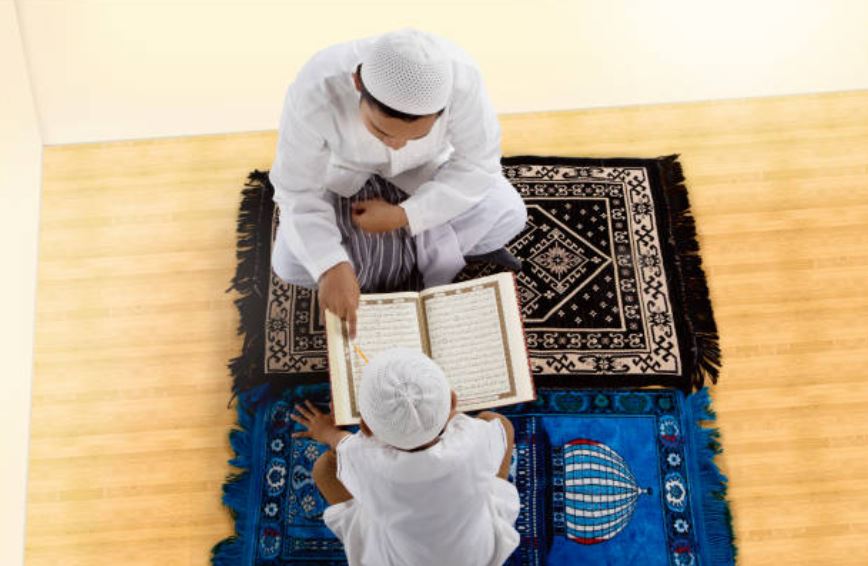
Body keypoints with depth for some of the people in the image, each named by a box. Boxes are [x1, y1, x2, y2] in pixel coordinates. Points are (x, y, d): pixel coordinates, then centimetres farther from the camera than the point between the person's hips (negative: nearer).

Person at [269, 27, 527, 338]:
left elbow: (478, 164, -22)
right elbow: (297, 192, -27)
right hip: (345, 175, 0)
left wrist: (402, 216, -29)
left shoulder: (461, 78, -36)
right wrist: (331, 267, -41)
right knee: (290, 264, -18)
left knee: (508, 214, -22)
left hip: (424, 170, 0)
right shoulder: (315, 92, -38)